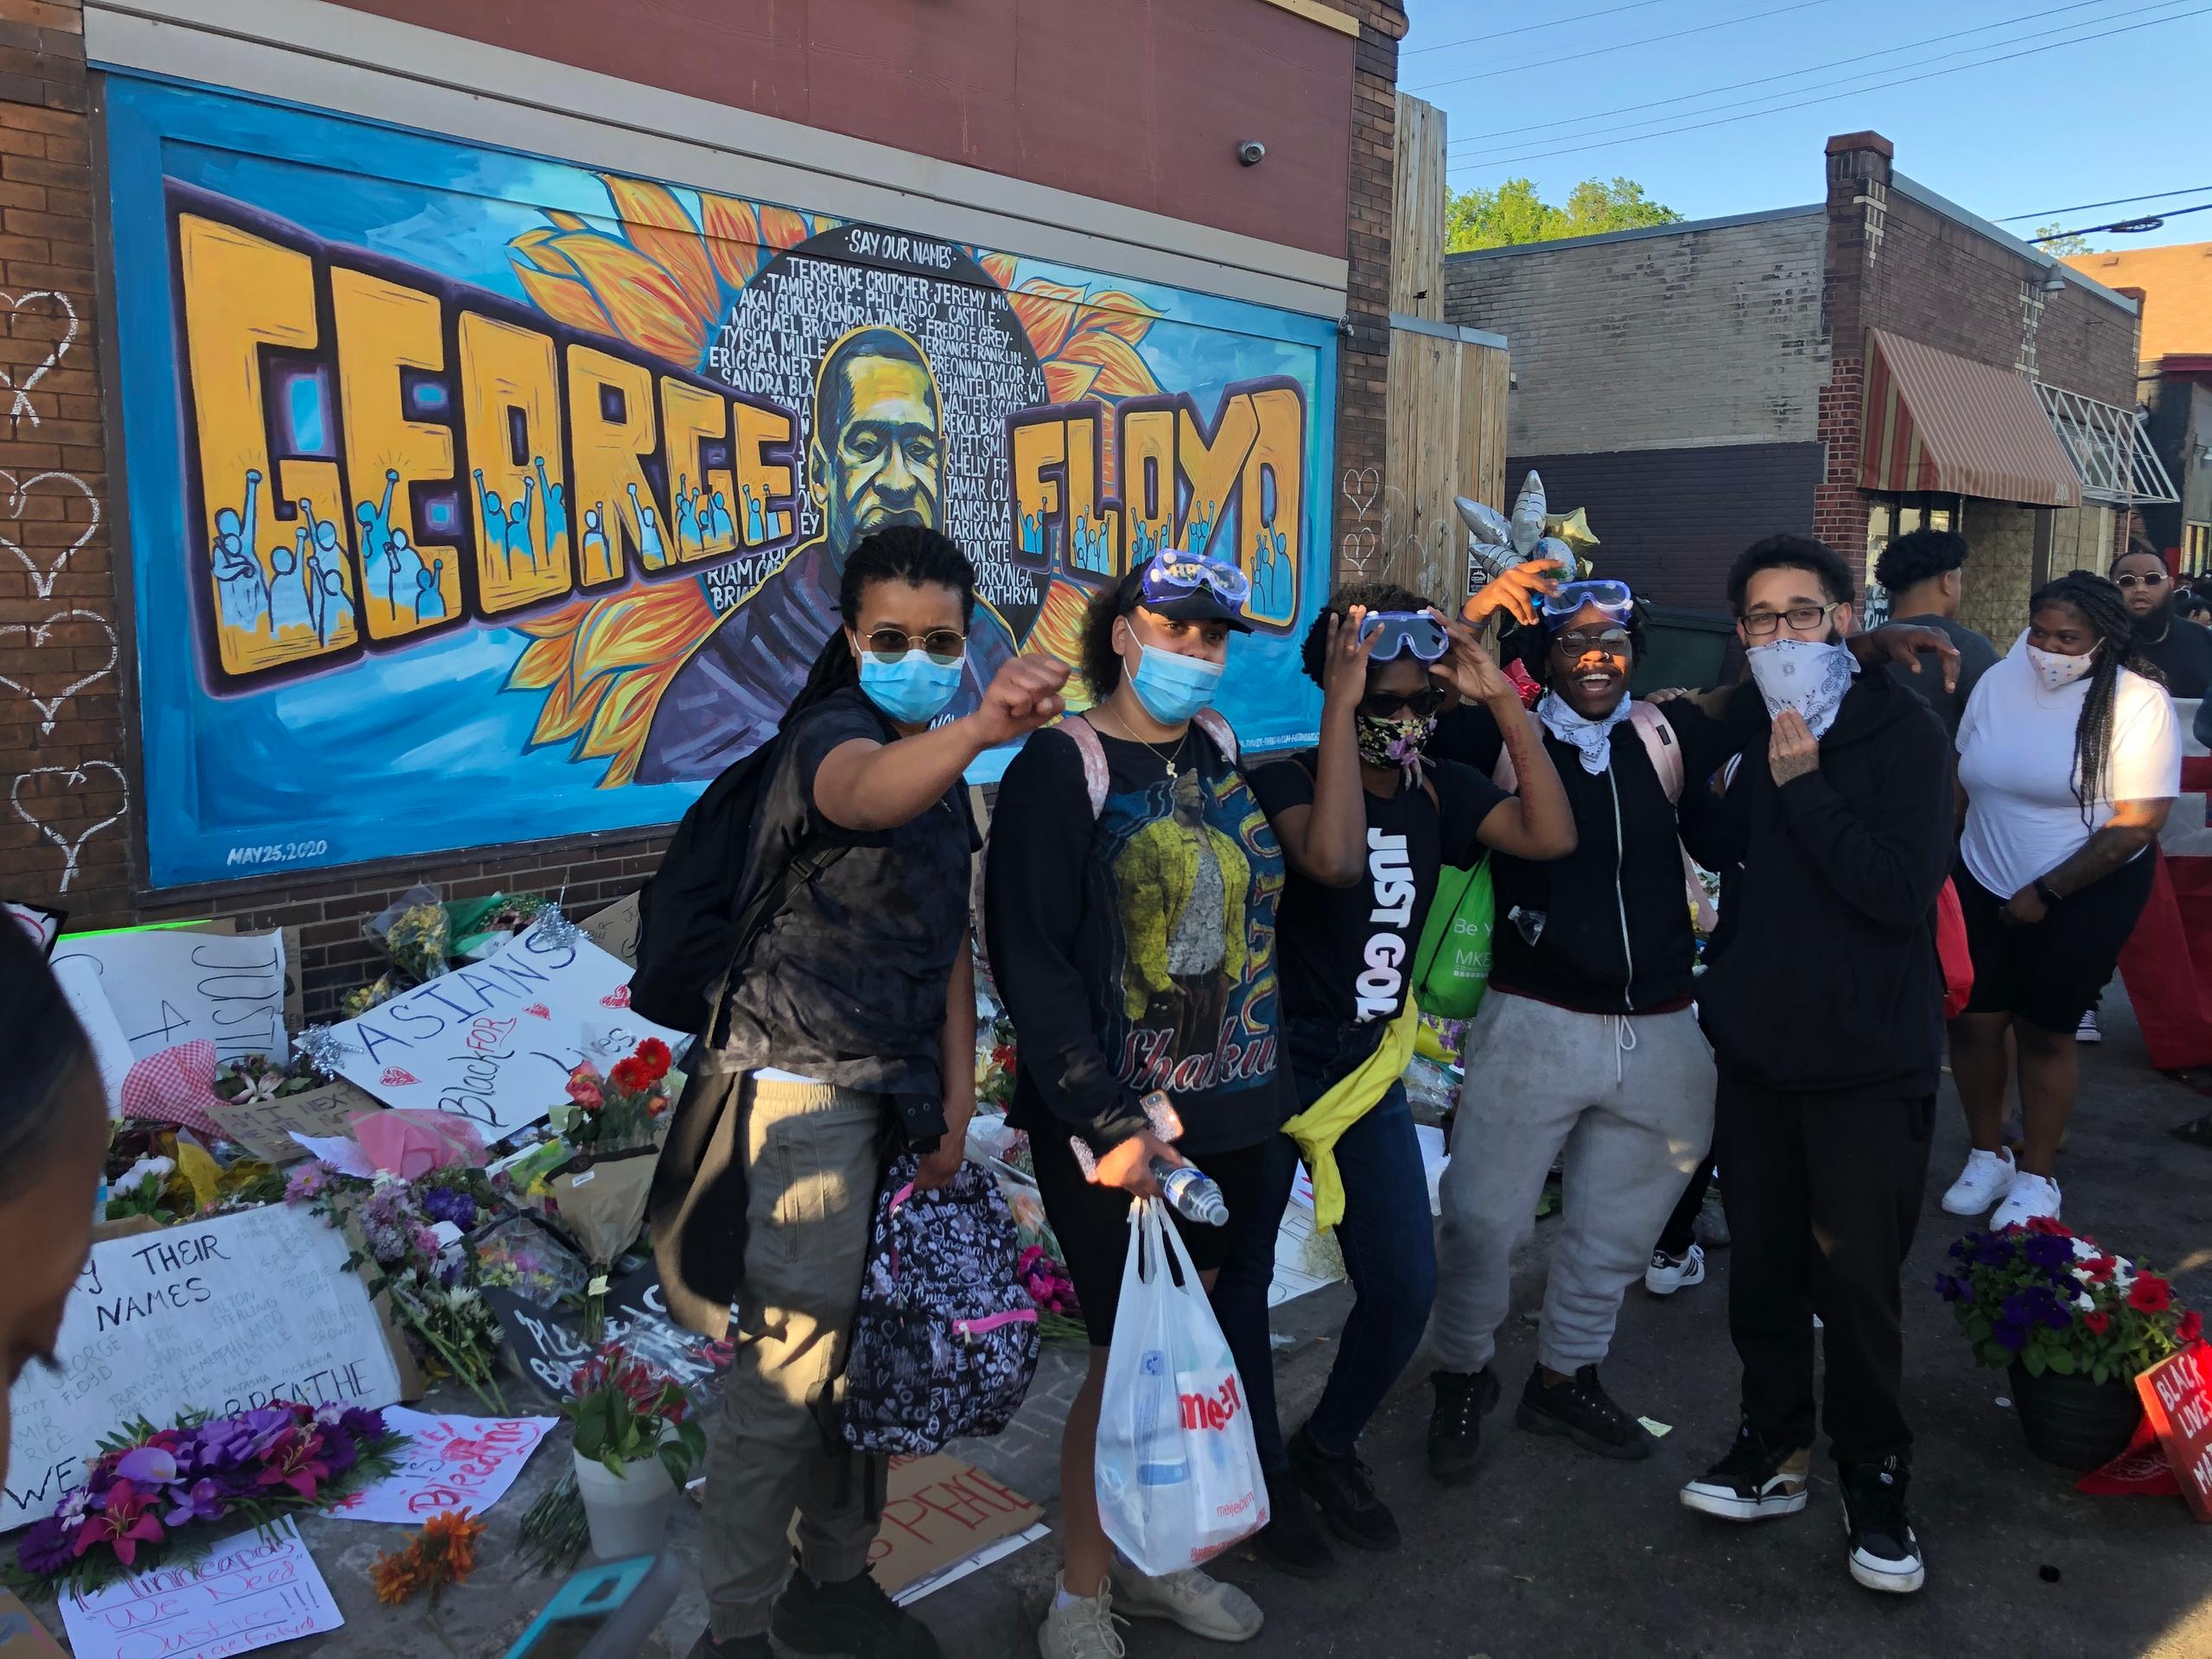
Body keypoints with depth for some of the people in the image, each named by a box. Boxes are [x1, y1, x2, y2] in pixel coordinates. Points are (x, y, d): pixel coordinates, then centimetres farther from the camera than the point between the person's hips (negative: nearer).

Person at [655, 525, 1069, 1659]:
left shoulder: (937, 762, 10)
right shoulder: (832, 734, -15)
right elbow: (864, 794, -43)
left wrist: (955, 1100, 5)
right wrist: (979, 731, -63)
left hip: (894, 1093, 8)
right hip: (803, 1095, -8)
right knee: (786, 1372, -3)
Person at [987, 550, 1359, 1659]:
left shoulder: (1221, 753, 9)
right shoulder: (1063, 767, -11)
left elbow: (1334, 854, 4)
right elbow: (1028, 958, -17)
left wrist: (1339, 706, -1)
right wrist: (1108, 1128, -19)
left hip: (1230, 1116, 6)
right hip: (1114, 1128, -6)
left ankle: (1151, 1560, 38)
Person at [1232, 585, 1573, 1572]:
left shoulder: (1437, 791, 3)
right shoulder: (1284, 774, -15)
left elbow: (1551, 835, -11)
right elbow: (1333, 859, -36)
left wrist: (1504, 701, -14)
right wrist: (1341, 707, -34)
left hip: (1370, 1064, 5)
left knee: (1405, 1285, 5)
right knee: (1241, 1278, 9)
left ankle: (1329, 1448, 32)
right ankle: (1263, 1473, 31)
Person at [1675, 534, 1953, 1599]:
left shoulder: (1902, 733, -11)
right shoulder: (1745, 729, 4)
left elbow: (1903, 889, -21)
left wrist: (1803, 788, -21)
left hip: (1869, 1062, -4)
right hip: (1758, 1049, 5)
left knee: (1856, 1281, 2)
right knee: (1762, 1264, 13)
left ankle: (1876, 1484, 22)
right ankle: (1775, 1450, 31)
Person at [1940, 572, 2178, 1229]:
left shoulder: (2138, 703, -14)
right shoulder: (2000, 682, -1)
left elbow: (2139, 822, -17)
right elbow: (1962, 776, 8)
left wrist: (2046, 893, -16)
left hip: (2088, 893, -4)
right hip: (1984, 887, 4)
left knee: (2045, 1030, 4)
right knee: (1972, 1021, 2)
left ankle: (2037, 1176, 23)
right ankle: (1986, 1157, 23)